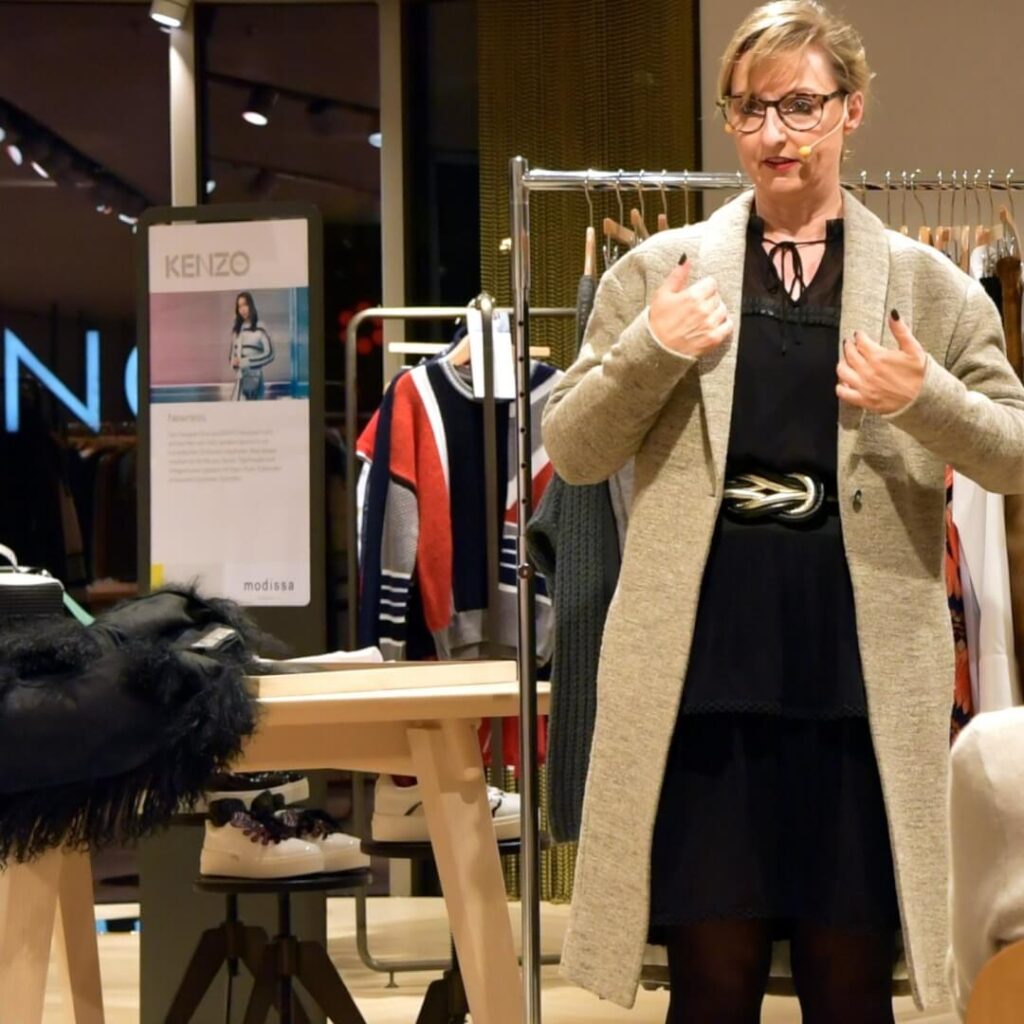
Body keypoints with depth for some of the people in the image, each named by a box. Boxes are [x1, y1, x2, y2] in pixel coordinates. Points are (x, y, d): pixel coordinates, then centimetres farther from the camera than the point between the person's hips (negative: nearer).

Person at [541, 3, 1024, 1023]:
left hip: (862, 671, 0)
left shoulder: (927, 285, 8)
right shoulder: (661, 269, 9)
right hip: (701, 667, 0)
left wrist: (923, 399, -11)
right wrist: (653, 350, -8)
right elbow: (570, 454, 8)